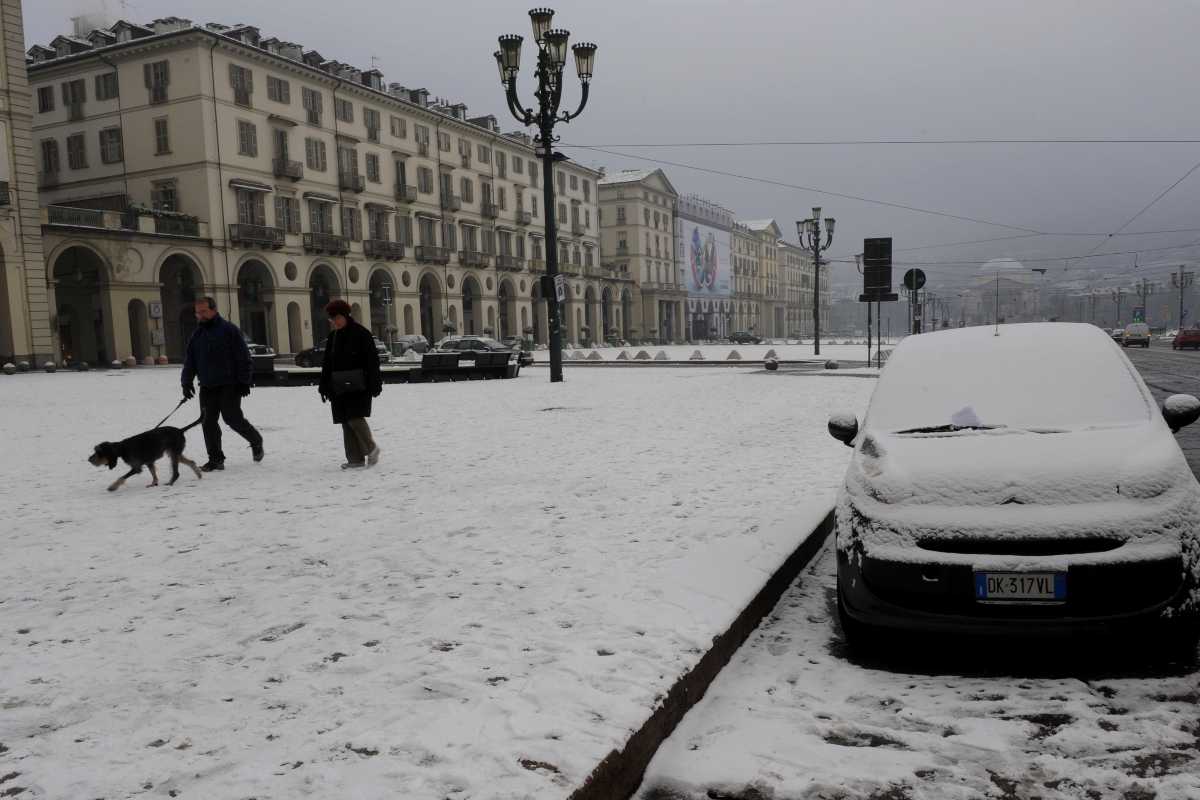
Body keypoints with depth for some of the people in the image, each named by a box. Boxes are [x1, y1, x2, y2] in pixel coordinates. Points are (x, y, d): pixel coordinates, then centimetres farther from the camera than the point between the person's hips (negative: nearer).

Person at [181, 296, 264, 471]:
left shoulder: (228, 329, -4)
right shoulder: (197, 335, 14)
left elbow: (243, 357, -7)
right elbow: (189, 361, 16)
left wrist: (244, 381, -12)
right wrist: (186, 382, 4)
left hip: (229, 385, -6)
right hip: (207, 386, 6)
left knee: (232, 417, -10)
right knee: (208, 422, 1)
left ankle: (256, 441, 16)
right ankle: (215, 459, 9)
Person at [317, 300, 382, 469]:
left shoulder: (361, 334, -5)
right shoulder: (332, 336, 14)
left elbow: (372, 360, -8)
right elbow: (327, 363, 17)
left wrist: (374, 384, -13)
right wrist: (324, 385, 13)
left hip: (358, 385, -6)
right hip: (339, 386, 7)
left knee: (355, 418, -14)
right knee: (347, 423, 4)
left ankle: (371, 449, 7)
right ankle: (355, 459, 9)